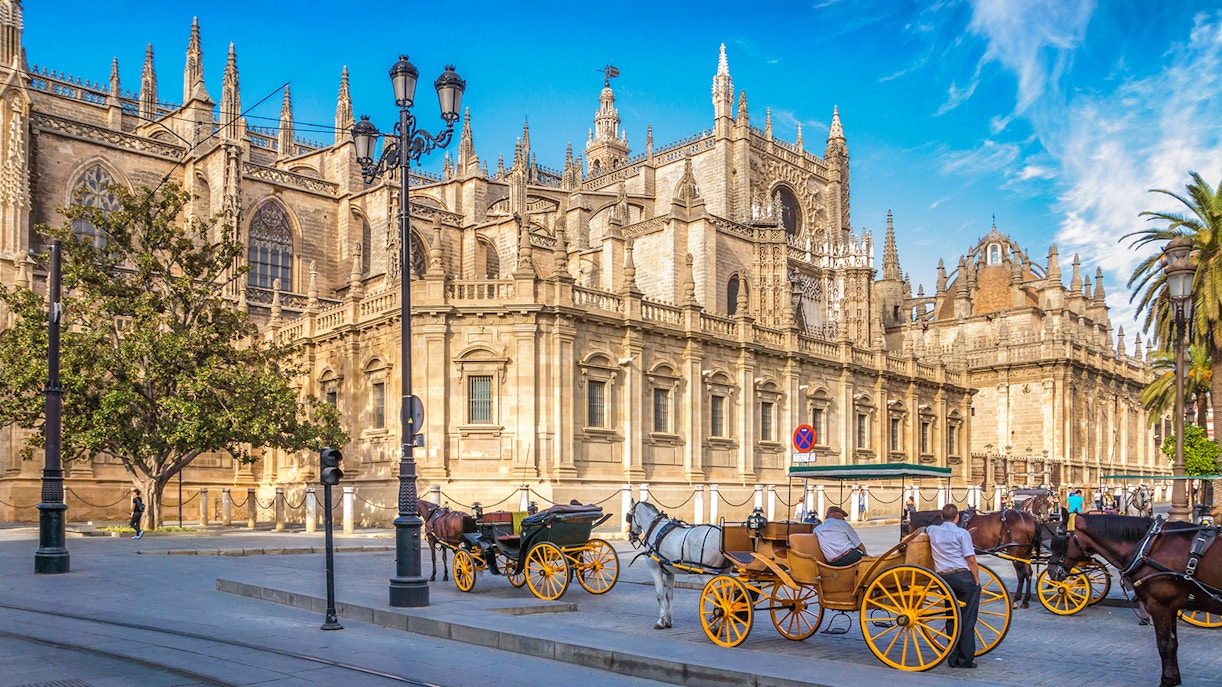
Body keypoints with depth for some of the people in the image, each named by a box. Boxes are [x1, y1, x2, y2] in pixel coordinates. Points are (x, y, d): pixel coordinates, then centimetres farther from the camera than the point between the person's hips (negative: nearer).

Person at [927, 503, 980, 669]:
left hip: (943, 578, 4)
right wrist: (977, 581, -1)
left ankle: (953, 659, 13)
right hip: (963, 577, -4)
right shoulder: (962, 533, -2)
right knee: (967, 620, 1)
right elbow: (971, 560, -7)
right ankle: (966, 659, 1)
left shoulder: (932, 531, 11)